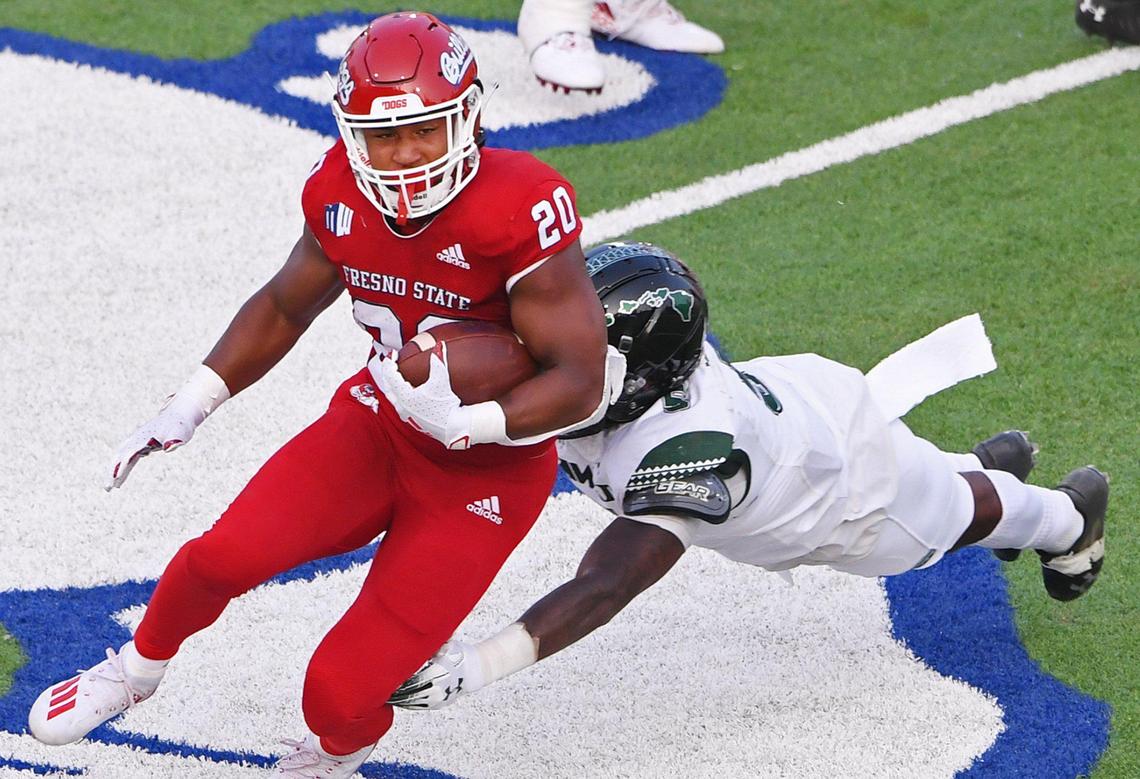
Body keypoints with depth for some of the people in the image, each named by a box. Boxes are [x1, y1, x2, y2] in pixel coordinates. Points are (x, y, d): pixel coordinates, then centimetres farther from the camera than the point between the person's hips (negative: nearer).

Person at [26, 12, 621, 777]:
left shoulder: (521, 213, -29)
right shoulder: (342, 196, -9)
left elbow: (582, 382, -24)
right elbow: (285, 306, 12)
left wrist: (465, 424, -36)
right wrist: (191, 405, 5)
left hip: (486, 473, -5)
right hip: (376, 422, 5)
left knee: (343, 691, -9)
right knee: (225, 555, -15)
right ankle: (137, 671, 20)